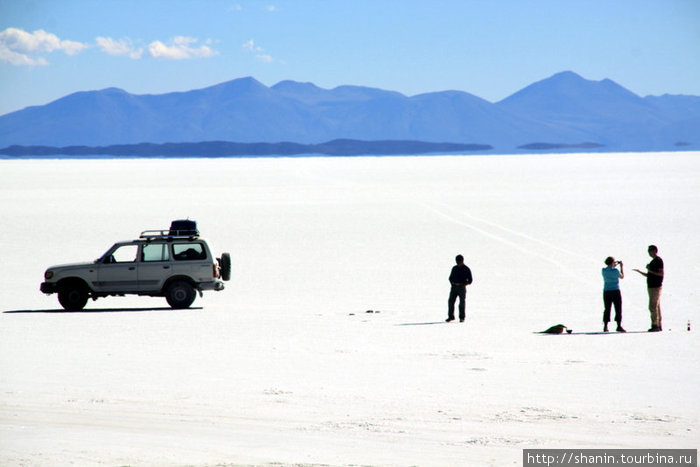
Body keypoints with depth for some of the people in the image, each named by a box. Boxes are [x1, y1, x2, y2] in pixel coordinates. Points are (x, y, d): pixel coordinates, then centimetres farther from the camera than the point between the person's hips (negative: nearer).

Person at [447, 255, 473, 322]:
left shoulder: (466, 269, -2)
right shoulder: (454, 268, 12)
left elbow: (470, 281, -3)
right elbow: (451, 278, 21)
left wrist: (463, 284, -14)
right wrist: (452, 283, 2)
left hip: (461, 287, -4)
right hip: (454, 287, 4)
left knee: (462, 303, -2)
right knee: (451, 301, -2)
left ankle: (462, 318, 7)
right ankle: (451, 317, 6)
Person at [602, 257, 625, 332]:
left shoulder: (604, 270, -1)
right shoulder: (615, 271, -12)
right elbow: (622, 276, 6)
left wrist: (614, 266, 27)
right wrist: (621, 266, 15)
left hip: (606, 292, 4)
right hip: (615, 291, -4)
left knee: (607, 309, 10)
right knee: (618, 309, 1)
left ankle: (605, 327, 7)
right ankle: (619, 326, -4)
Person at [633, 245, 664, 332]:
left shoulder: (658, 260, -10)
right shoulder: (653, 261, 19)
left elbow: (661, 274, -17)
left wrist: (650, 271, -17)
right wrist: (640, 272, 16)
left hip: (655, 287, -10)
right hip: (651, 286, 10)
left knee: (653, 307, -12)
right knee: (657, 306, 9)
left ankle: (655, 325, -12)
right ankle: (659, 326, 11)